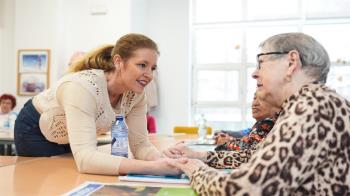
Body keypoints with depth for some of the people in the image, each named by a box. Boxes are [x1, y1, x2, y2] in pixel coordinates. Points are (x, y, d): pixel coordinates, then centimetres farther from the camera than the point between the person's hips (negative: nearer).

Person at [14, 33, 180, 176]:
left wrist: (164, 161, -41)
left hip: (71, 138, 6)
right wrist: (153, 167, -58)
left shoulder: (136, 93, -21)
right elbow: (85, 158, -50)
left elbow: (140, 144, -19)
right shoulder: (83, 86, -41)